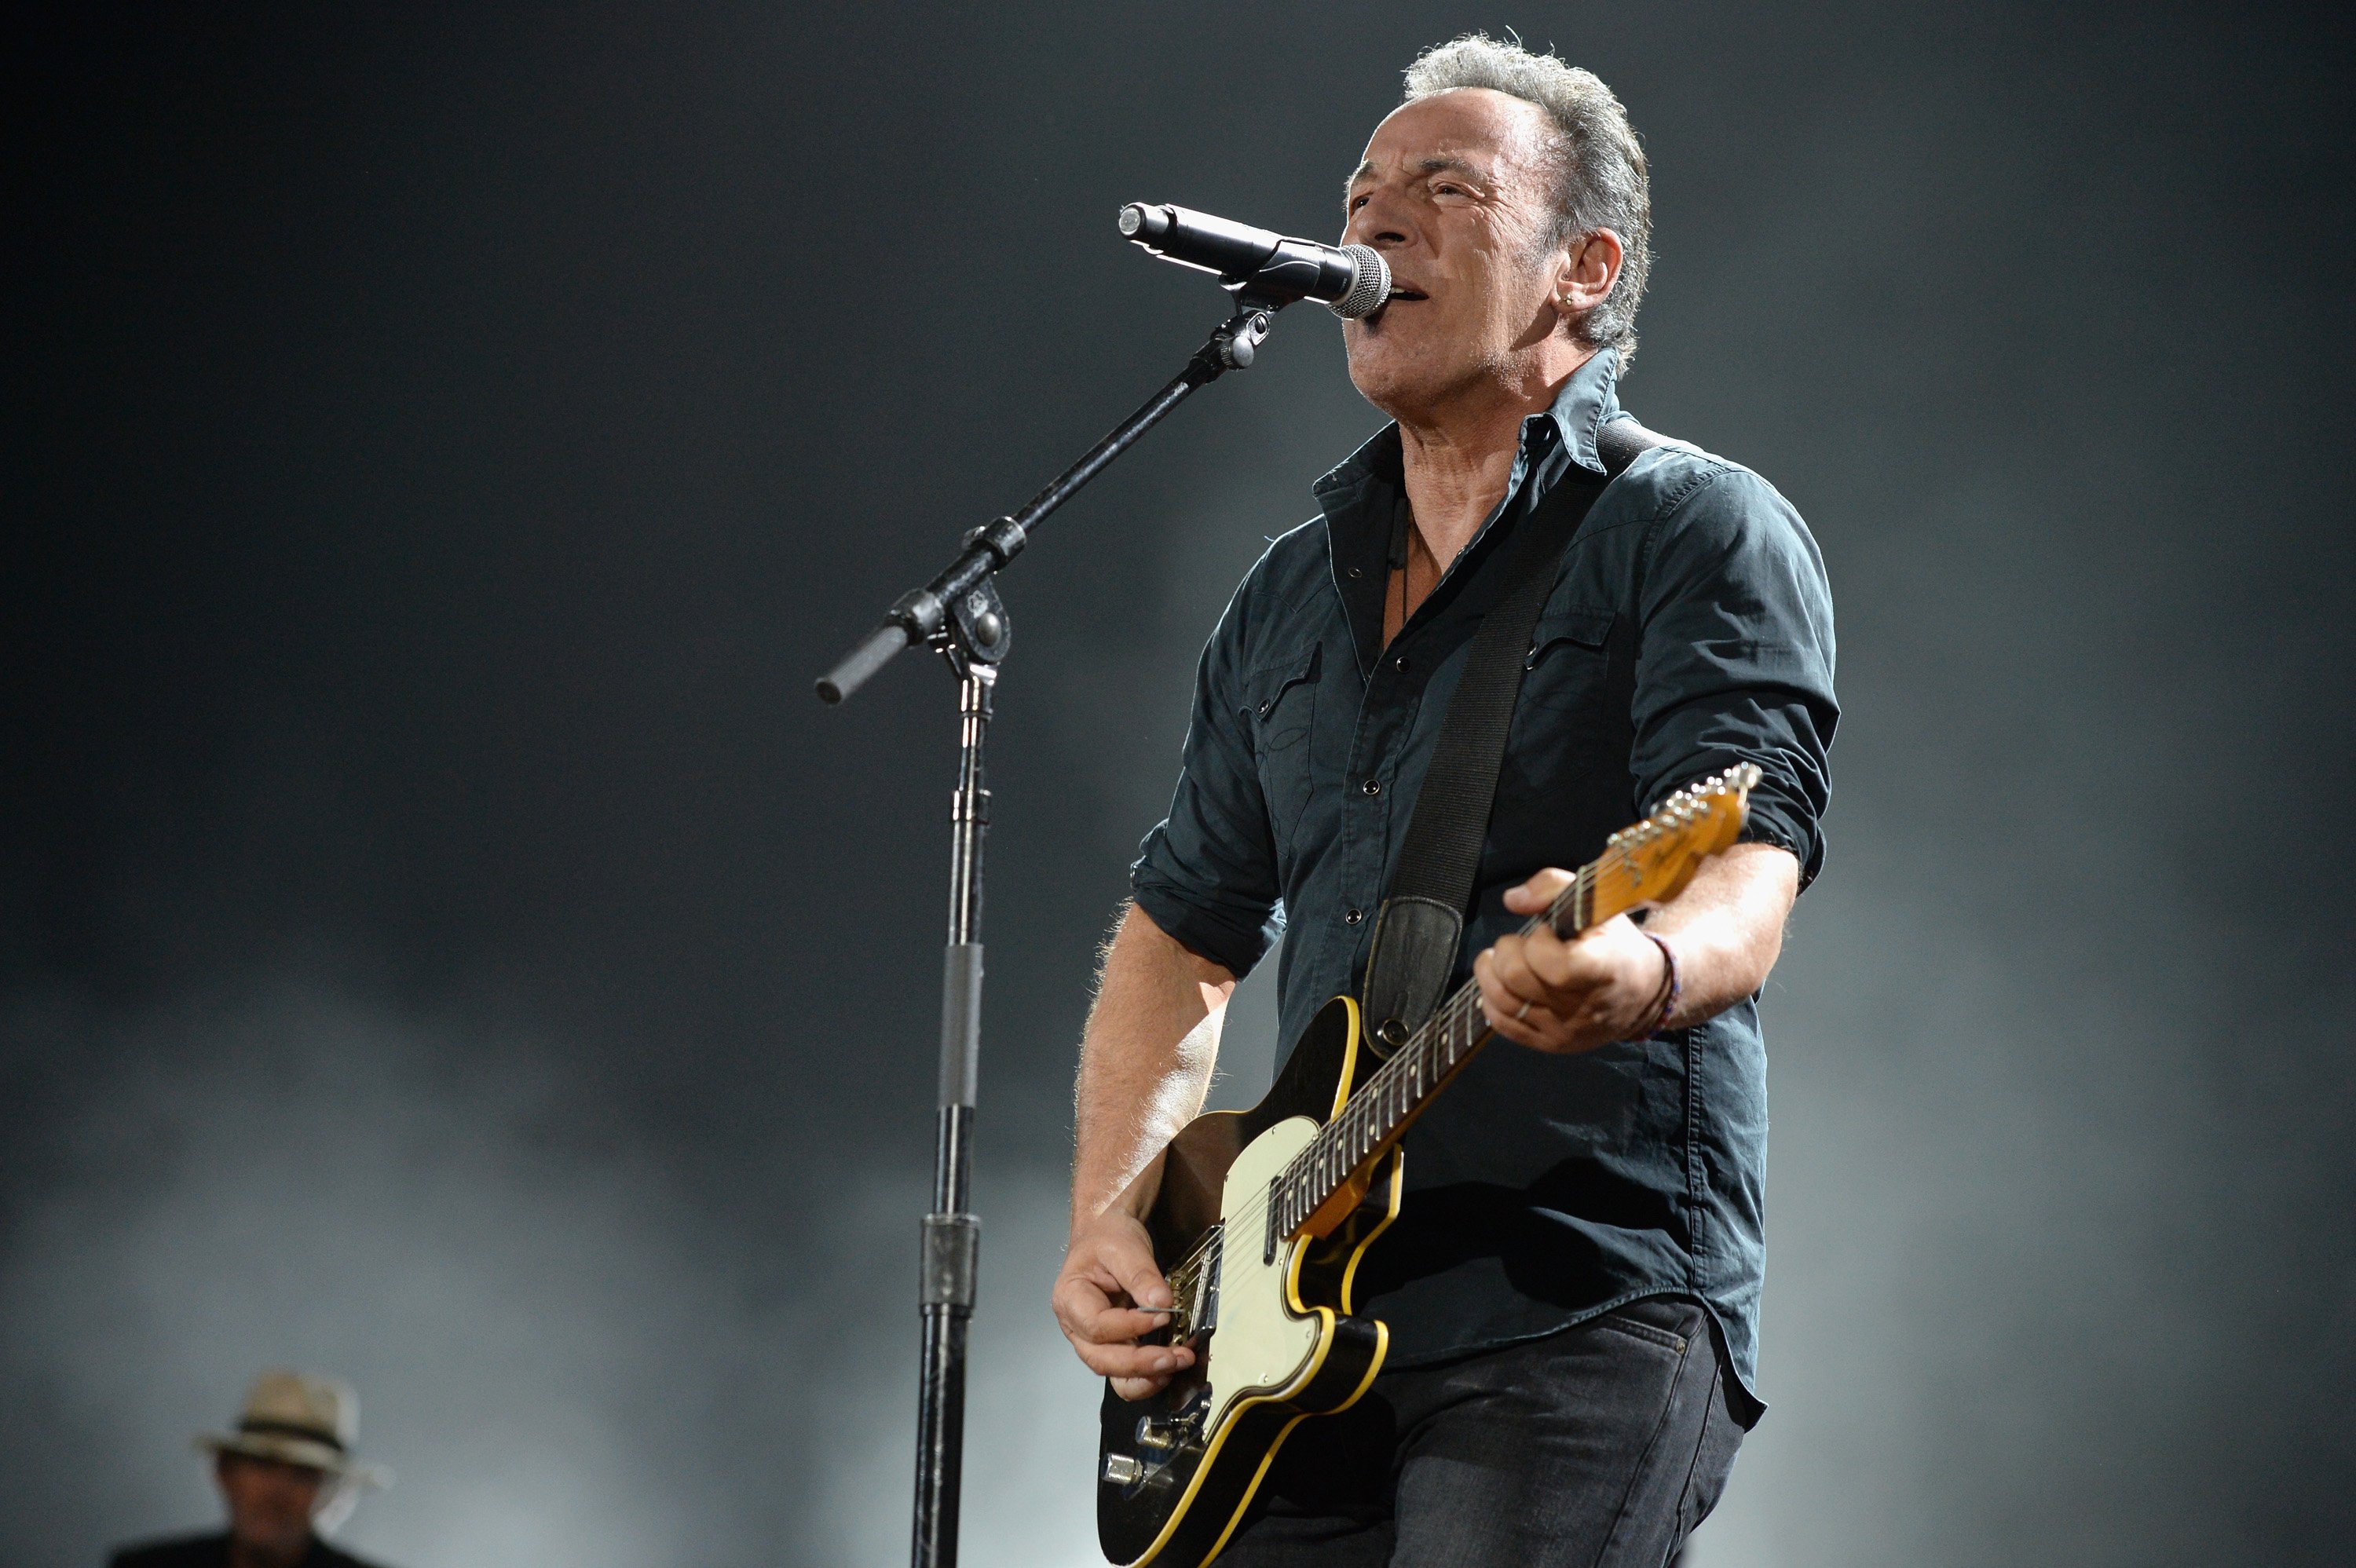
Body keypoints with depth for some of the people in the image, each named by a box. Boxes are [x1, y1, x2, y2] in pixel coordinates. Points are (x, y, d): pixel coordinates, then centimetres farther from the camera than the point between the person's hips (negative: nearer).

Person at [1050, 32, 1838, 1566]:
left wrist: (1642, 974, -39)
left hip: (1588, 1317, -6)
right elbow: (1181, 934, 26)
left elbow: (1748, 881, -16)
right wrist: (1106, 1221, 10)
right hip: (1306, 1331, 6)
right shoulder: (1291, 596, 20)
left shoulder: (1699, 532, -1)